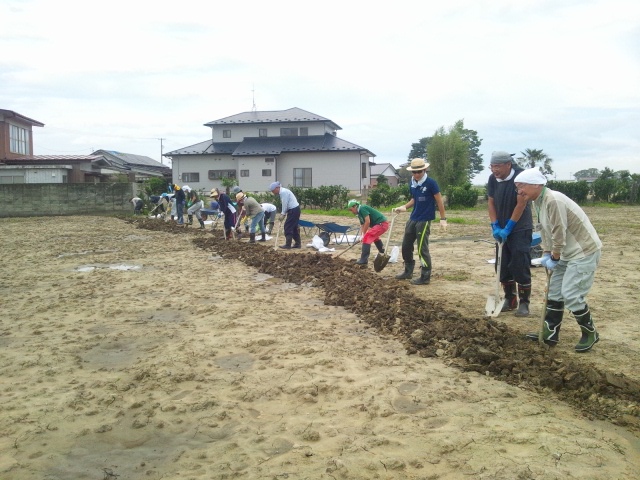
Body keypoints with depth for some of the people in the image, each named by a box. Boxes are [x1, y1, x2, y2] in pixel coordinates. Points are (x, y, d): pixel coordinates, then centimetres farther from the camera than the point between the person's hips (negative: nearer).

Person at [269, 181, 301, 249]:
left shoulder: (283, 192, -17)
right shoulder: (282, 191, 14)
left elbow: (285, 204, -17)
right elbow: (284, 204, 16)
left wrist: (283, 214, -8)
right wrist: (282, 213, 8)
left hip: (293, 210, -10)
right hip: (295, 209, 10)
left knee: (288, 227, -5)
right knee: (294, 227, 14)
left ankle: (288, 245, -1)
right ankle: (297, 244, 19)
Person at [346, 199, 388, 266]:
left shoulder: (362, 209, -13)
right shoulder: (360, 214, 16)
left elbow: (367, 222, -21)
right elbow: (362, 225, 14)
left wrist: (364, 234, -14)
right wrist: (361, 236, 0)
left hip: (382, 224, -11)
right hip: (383, 224, 11)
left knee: (367, 237, -18)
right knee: (374, 237, 35)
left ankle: (364, 260, -21)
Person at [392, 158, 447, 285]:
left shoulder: (431, 183, -13)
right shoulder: (412, 183, 6)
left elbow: (439, 201, -9)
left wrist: (443, 219, -10)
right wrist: (404, 207, 5)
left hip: (424, 220, -7)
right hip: (412, 219, 8)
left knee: (422, 249, -4)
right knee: (406, 246, 13)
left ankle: (425, 277, 7)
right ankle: (408, 272, 29)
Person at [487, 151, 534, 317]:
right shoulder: (492, 179, -1)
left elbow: (521, 204, -19)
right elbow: (491, 203, 4)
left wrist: (508, 228, -17)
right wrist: (495, 226, -6)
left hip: (520, 229, -6)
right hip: (502, 229, 6)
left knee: (520, 266, -6)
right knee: (502, 266, 9)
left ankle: (524, 303, 6)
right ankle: (510, 299, 22)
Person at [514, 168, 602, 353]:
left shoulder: (553, 200, -27)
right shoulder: (537, 202, 5)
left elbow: (559, 232, -24)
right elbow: (545, 230, 11)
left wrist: (554, 258, -14)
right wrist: (546, 254, 3)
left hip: (584, 251, -10)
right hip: (567, 252, 10)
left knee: (571, 294, -10)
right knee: (554, 292, 11)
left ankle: (590, 334, 11)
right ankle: (550, 334, 19)